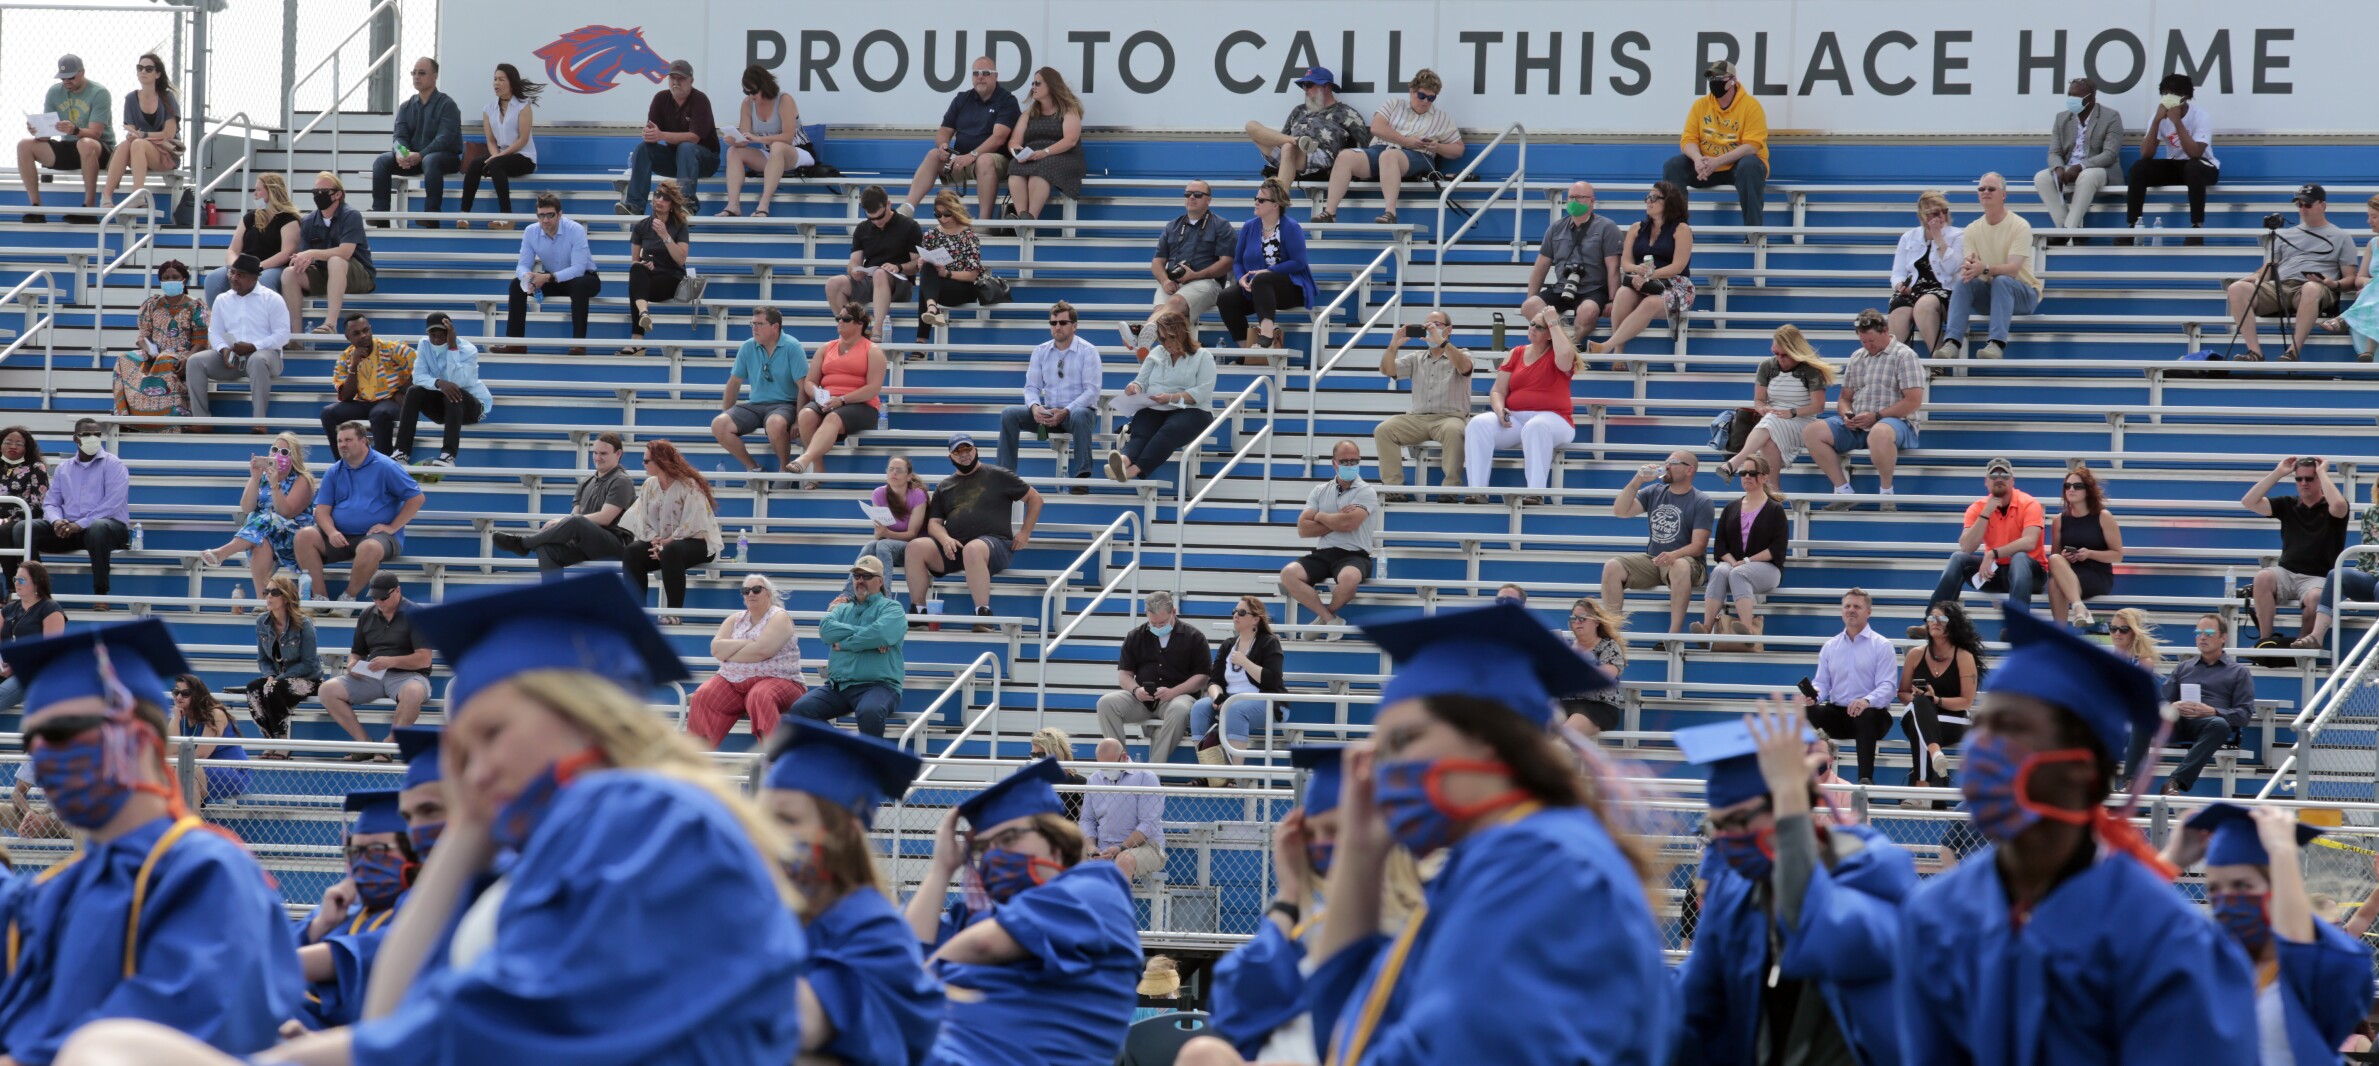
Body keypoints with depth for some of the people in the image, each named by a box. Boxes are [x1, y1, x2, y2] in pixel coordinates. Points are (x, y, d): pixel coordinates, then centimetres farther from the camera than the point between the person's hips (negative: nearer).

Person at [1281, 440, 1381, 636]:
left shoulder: (1366, 492, 1)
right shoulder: (1320, 491, 13)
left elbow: (1348, 523, -16)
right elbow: (1303, 529, 3)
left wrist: (1321, 517, 1)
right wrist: (1336, 521, -6)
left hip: (1354, 555, -4)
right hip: (1322, 554, 4)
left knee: (1348, 578, -39)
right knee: (1288, 573, -24)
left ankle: (1329, 613, -4)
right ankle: (1330, 619, -16)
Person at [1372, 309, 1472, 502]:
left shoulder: (1461, 354, 10)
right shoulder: (1416, 359, 21)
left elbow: (1465, 367, -15)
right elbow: (1387, 370, 10)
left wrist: (1441, 341, -27)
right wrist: (1394, 346, -9)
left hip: (1449, 418, -4)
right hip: (1417, 419, 4)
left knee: (1452, 431, -40)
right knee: (1383, 430, -22)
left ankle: (1450, 488, -35)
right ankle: (1393, 487, -25)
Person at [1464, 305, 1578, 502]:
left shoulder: (1556, 355, 3)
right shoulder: (1516, 354, 16)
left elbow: (1565, 356, -24)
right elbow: (1498, 391, 12)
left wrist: (1554, 323, -12)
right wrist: (1499, 409, -11)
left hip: (1552, 418, -4)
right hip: (1514, 419, 4)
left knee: (1535, 427, -41)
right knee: (1478, 424, -24)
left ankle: (1535, 492, -45)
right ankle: (1477, 490, -31)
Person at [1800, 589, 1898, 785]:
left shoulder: (1881, 646, 3)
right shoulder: (1830, 646, 17)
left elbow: (1888, 687, -9)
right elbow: (1822, 683, 14)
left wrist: (1867, 701, -31)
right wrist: (1813, 695, -13)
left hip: (1872, 713, -4)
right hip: (1837, 715, 4)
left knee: (1865, 716, -40)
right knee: (1808, 712, -28)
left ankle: (1866, 778, -44)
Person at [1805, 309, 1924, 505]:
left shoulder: (1904, 356, -1)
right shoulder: (1857, 357, 20)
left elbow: (1913, 401, -10)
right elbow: (1845, 397, 24)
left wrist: (1876, 416, -15)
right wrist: (1847, 414, -1)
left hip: (1895, 422, -7)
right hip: (1857, 426, 7)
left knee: (1879, 433, -44)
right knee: (1812, 432, -14)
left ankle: (1885, 491, -23)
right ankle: (1843, 491, -14)